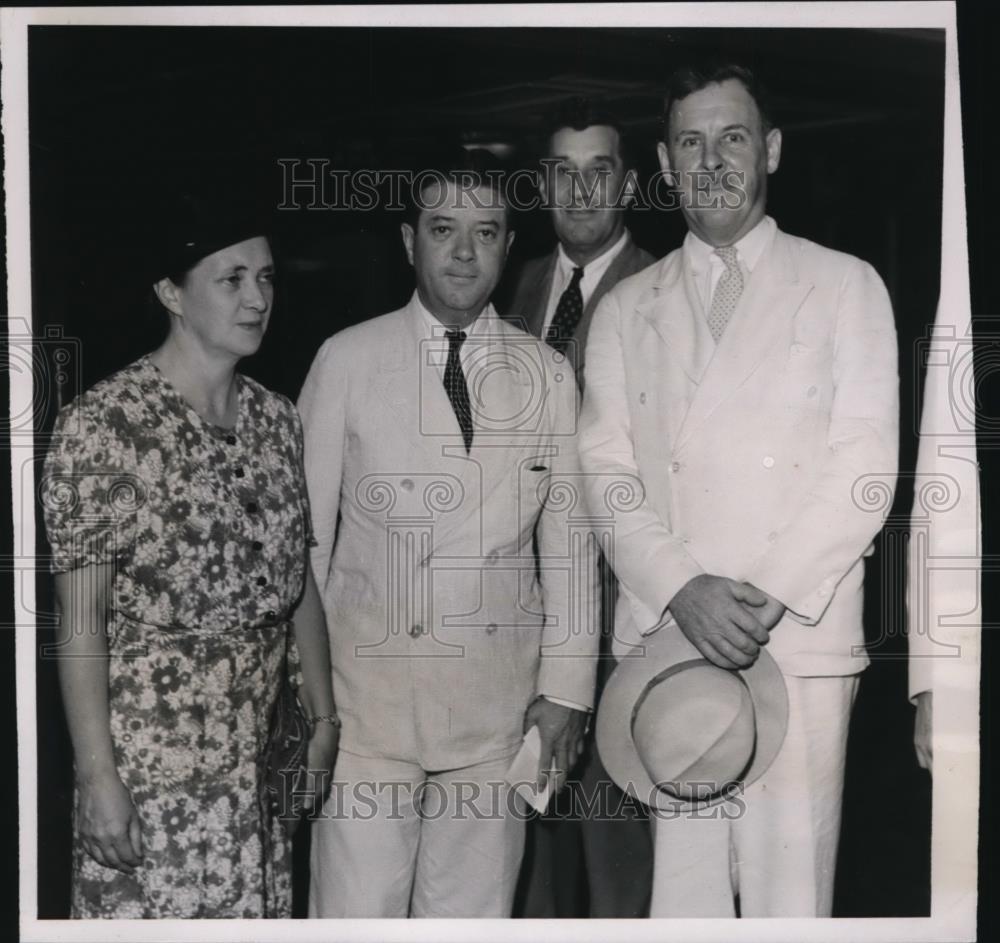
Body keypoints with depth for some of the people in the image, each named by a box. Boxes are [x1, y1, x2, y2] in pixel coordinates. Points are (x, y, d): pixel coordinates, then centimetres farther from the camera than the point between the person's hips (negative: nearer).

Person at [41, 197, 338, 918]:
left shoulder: (277, 420, 6)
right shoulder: (104, 425, -13)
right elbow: (82, 622, -14)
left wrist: (324, 716, 13)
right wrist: (98, 779, -15)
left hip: (260, 754, 6)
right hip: (148, 757, -6)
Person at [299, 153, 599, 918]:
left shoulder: (548, 375, 5)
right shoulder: (348, 360, -1)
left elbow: (569, 538, 6)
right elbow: (304, 531, 2)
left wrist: (566, 689, 3)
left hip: (497, 704, 2)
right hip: (369, 689, -2)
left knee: (475, 912, 9)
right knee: (358, 910, -2)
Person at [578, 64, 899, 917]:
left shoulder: (846, 286, 8)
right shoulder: (626, 308, 15)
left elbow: (864, 465, 0)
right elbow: (605, 467, 6)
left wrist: (771, 597, -11)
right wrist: (682, 589, -10)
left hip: (801, 642, -2)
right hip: (664, 638, 2)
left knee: (789, 886, -4)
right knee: (679, 884, 3)